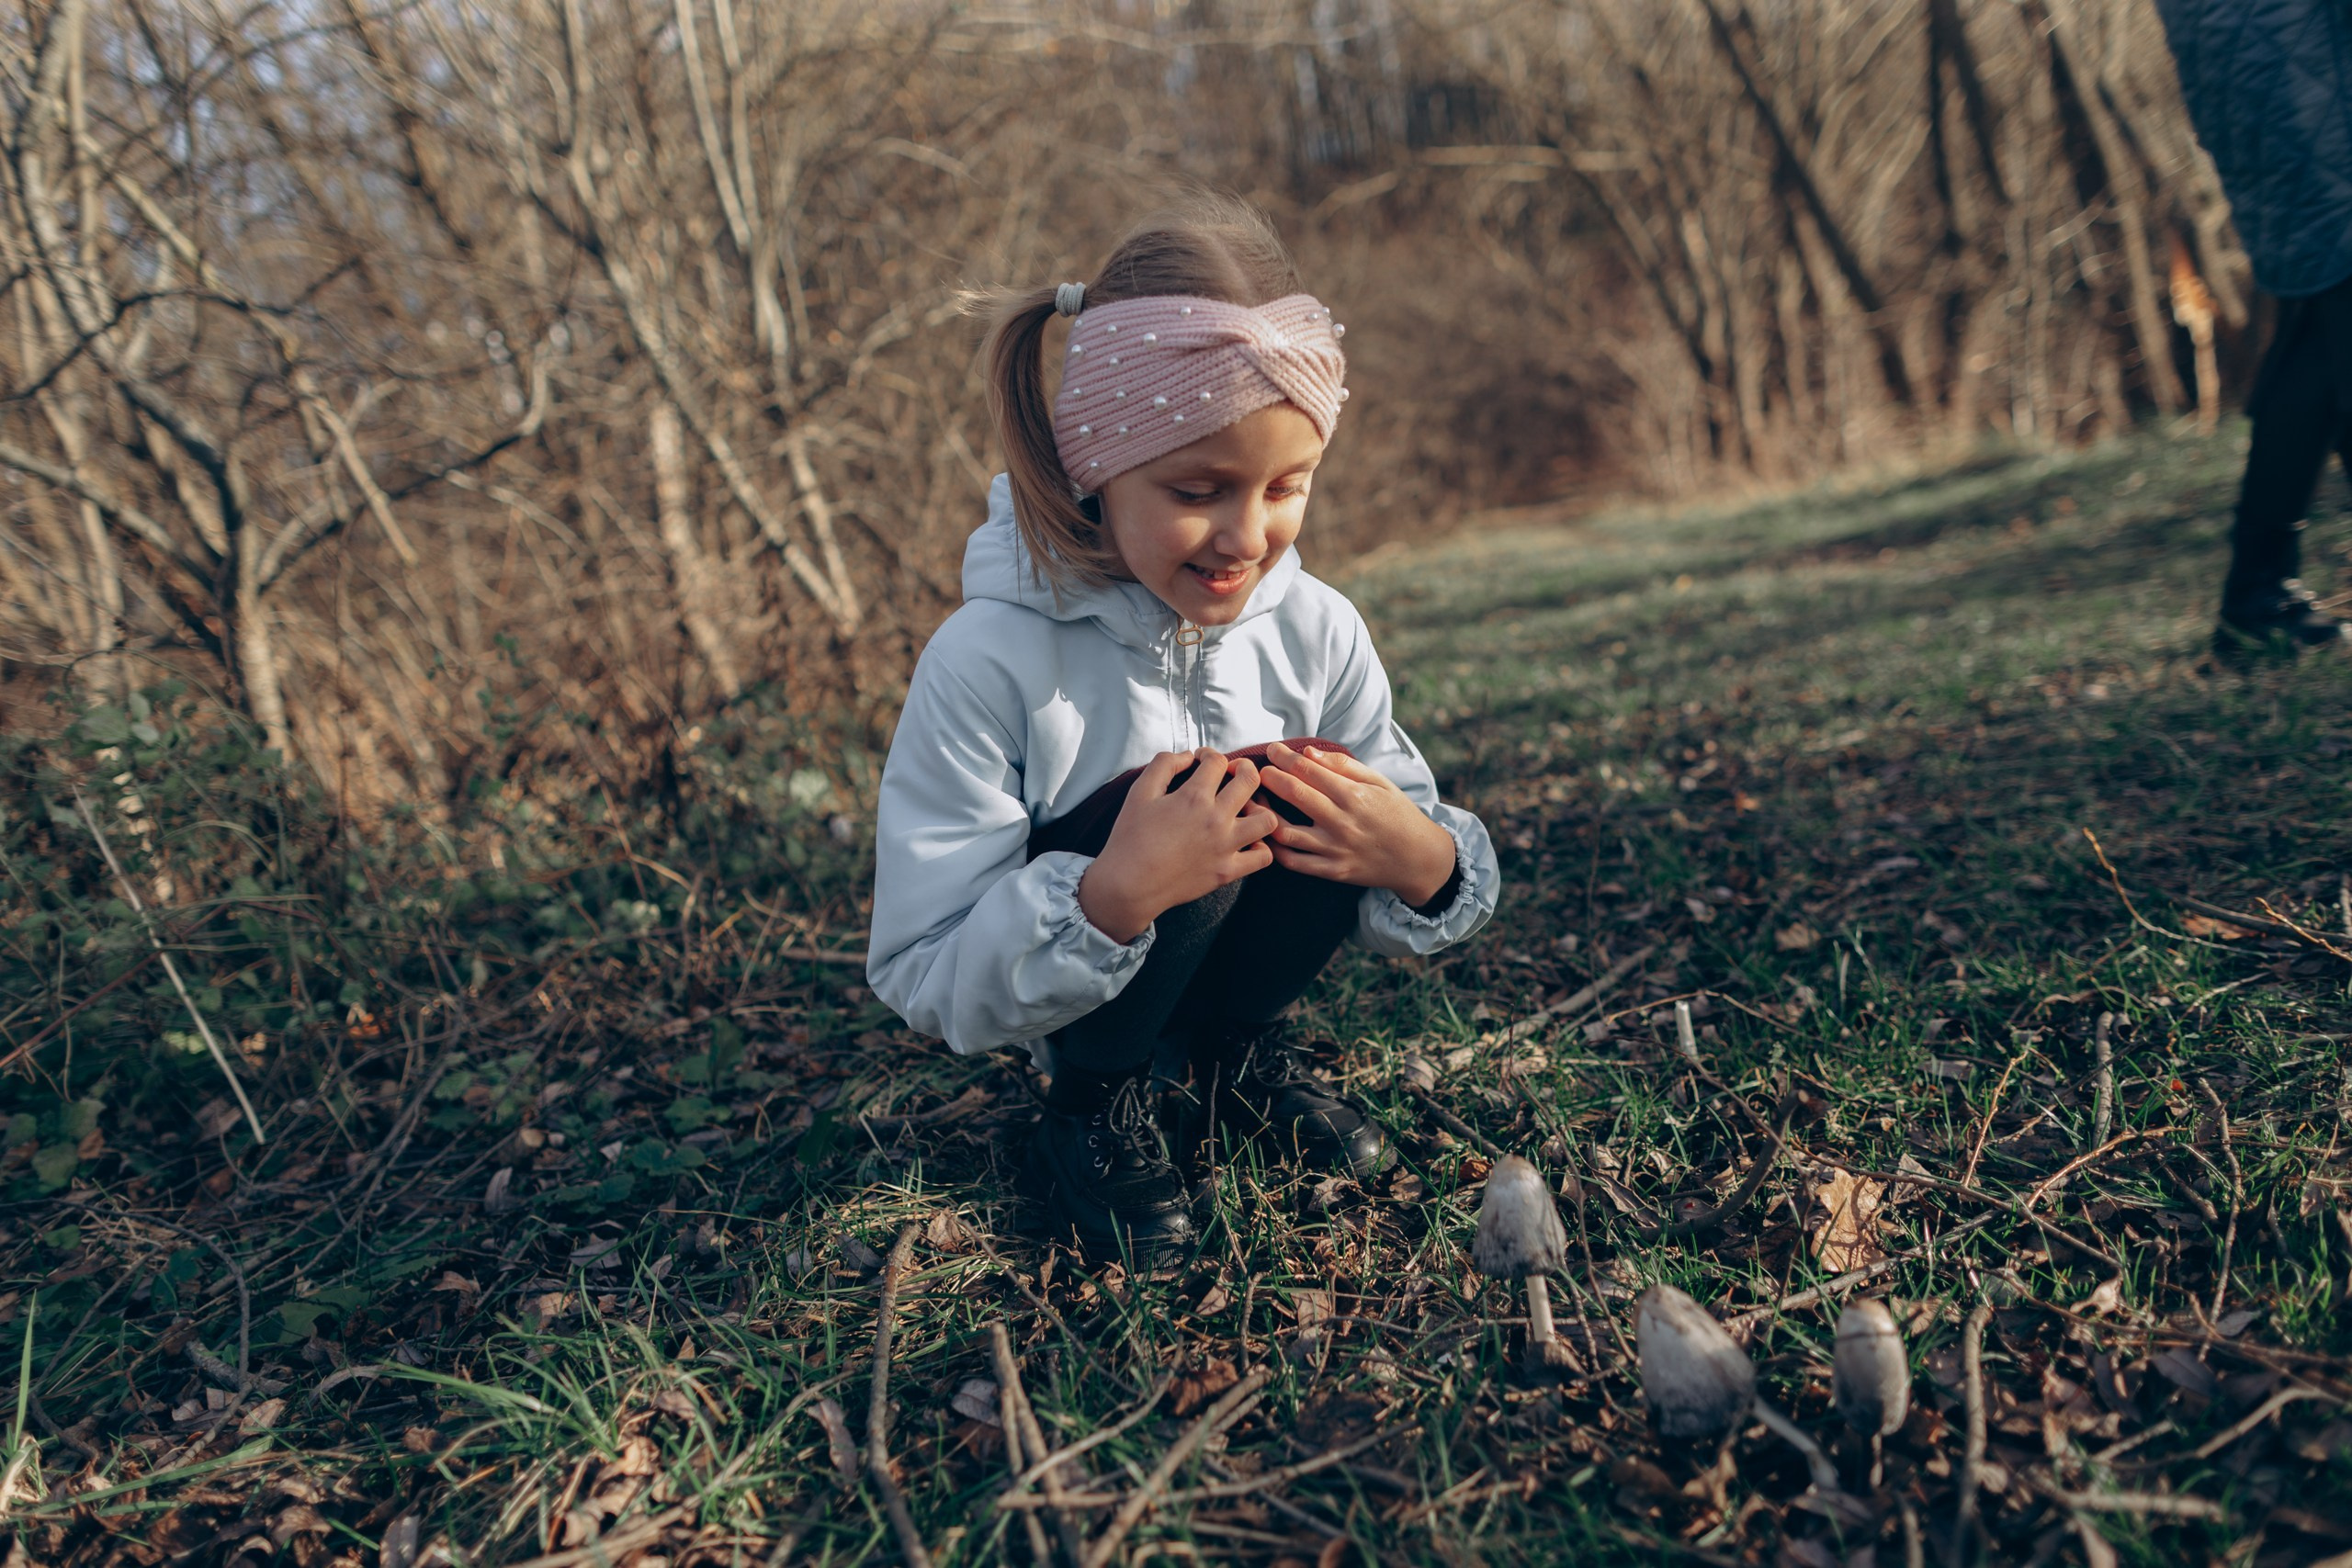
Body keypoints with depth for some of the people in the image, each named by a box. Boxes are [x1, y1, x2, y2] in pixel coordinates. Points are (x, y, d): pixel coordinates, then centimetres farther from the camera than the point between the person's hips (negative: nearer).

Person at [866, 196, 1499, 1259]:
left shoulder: (1315, 631, -14)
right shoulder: (988, 663, -28)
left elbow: (1406, 833, -4)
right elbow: (924, 987, -25)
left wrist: (1426, 861, -30)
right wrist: (1111, 896, -42)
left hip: (1217, 962, 4)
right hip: (1051, 1001, -4)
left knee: (1316, 807, -25)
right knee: (1157, 804, -33)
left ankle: (1237, 1045, 7)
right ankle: (1092, 1098, -3)